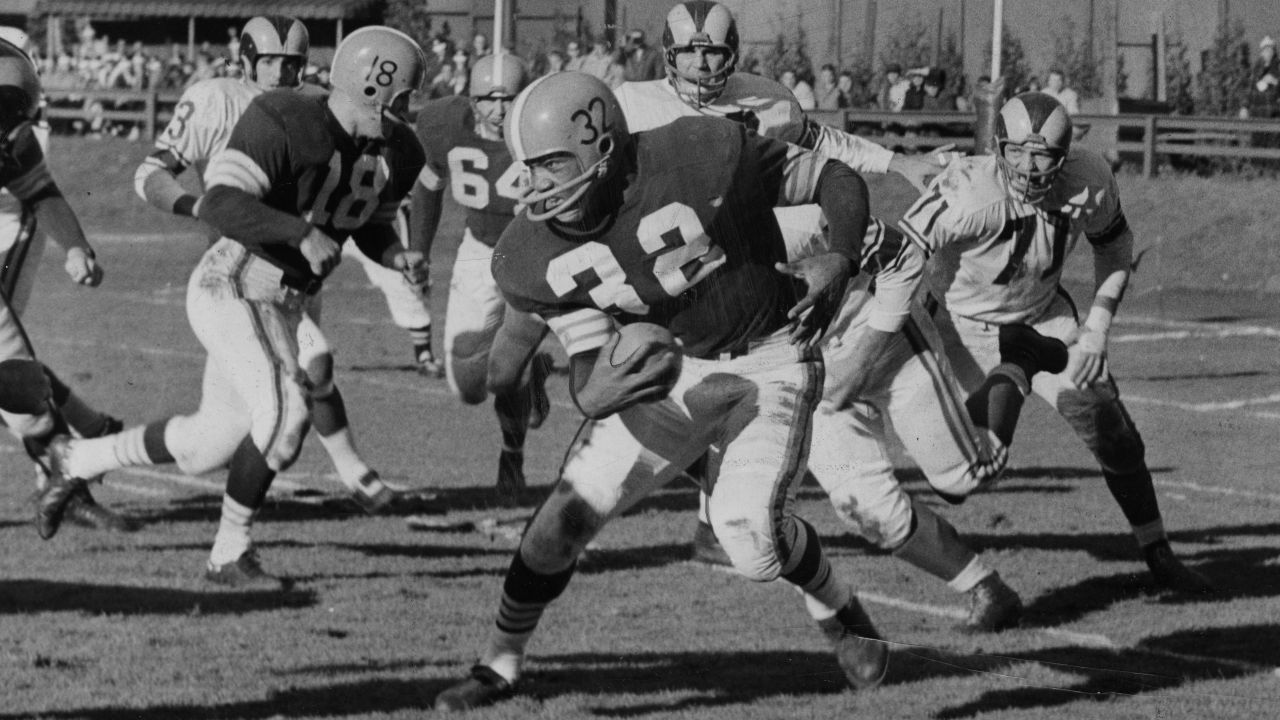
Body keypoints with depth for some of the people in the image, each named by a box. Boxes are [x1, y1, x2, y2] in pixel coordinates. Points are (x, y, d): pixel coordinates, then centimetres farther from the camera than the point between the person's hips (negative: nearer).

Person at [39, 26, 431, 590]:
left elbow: (370, 227, 18)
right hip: (229, 290, -9)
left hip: (281, 307, 9)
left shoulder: (396, 153, 1)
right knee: (284, 417, -21)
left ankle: (76, 460, 35)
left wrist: (399, 258, -3)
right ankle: (230, 554, -3)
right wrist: (302, 233, -36)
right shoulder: (285, 124, -23)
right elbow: (220, 204, -30)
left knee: (218, 443, 15)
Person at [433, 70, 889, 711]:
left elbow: (838, 182, -11)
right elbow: (588, 358, -5)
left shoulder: (701, 158, -25)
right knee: (569, 512, -6)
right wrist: (592, 394, -29)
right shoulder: (539, 257, -11)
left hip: (771, 360, -4)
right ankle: (499, 665, 12)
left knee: (749, 530, -22)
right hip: (675, 371, 4)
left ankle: (845, 617, 9)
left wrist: (839, 262, -26)